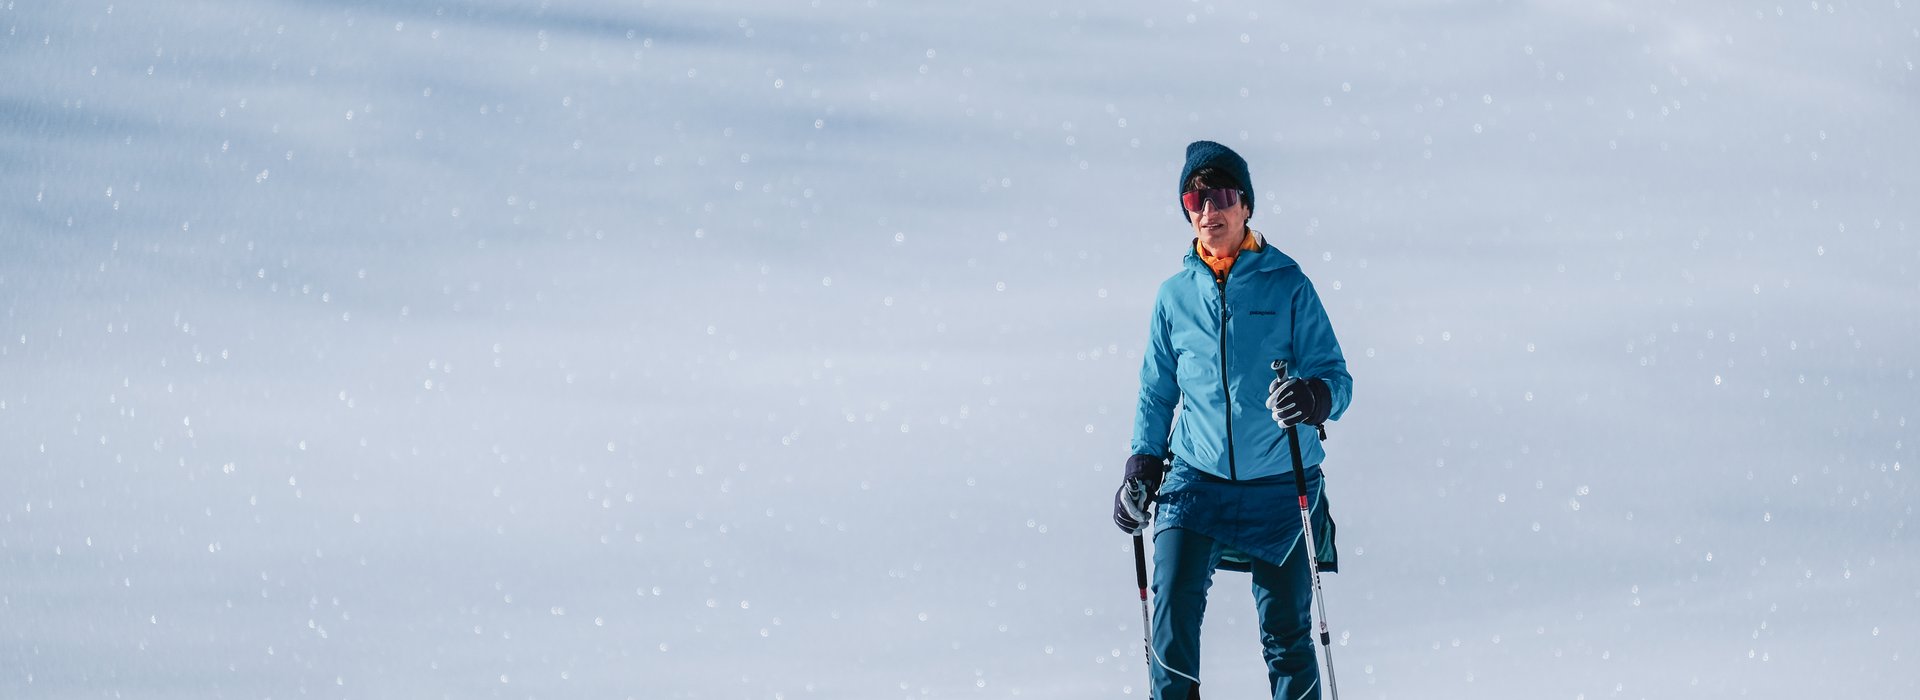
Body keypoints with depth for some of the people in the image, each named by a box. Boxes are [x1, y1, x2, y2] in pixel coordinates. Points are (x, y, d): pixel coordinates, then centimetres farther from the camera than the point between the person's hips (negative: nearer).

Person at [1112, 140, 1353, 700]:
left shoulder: (1287, 285, -1)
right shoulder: (1176, 295, 7)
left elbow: (1335, 377, -3)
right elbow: (1157, 392, 18)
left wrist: (1313, 397, -26)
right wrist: (1141, 467, 9)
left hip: (1280, 489, -1)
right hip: (1197, 483, 1)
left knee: (1286, 633, 4)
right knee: (1172, 612, -15)